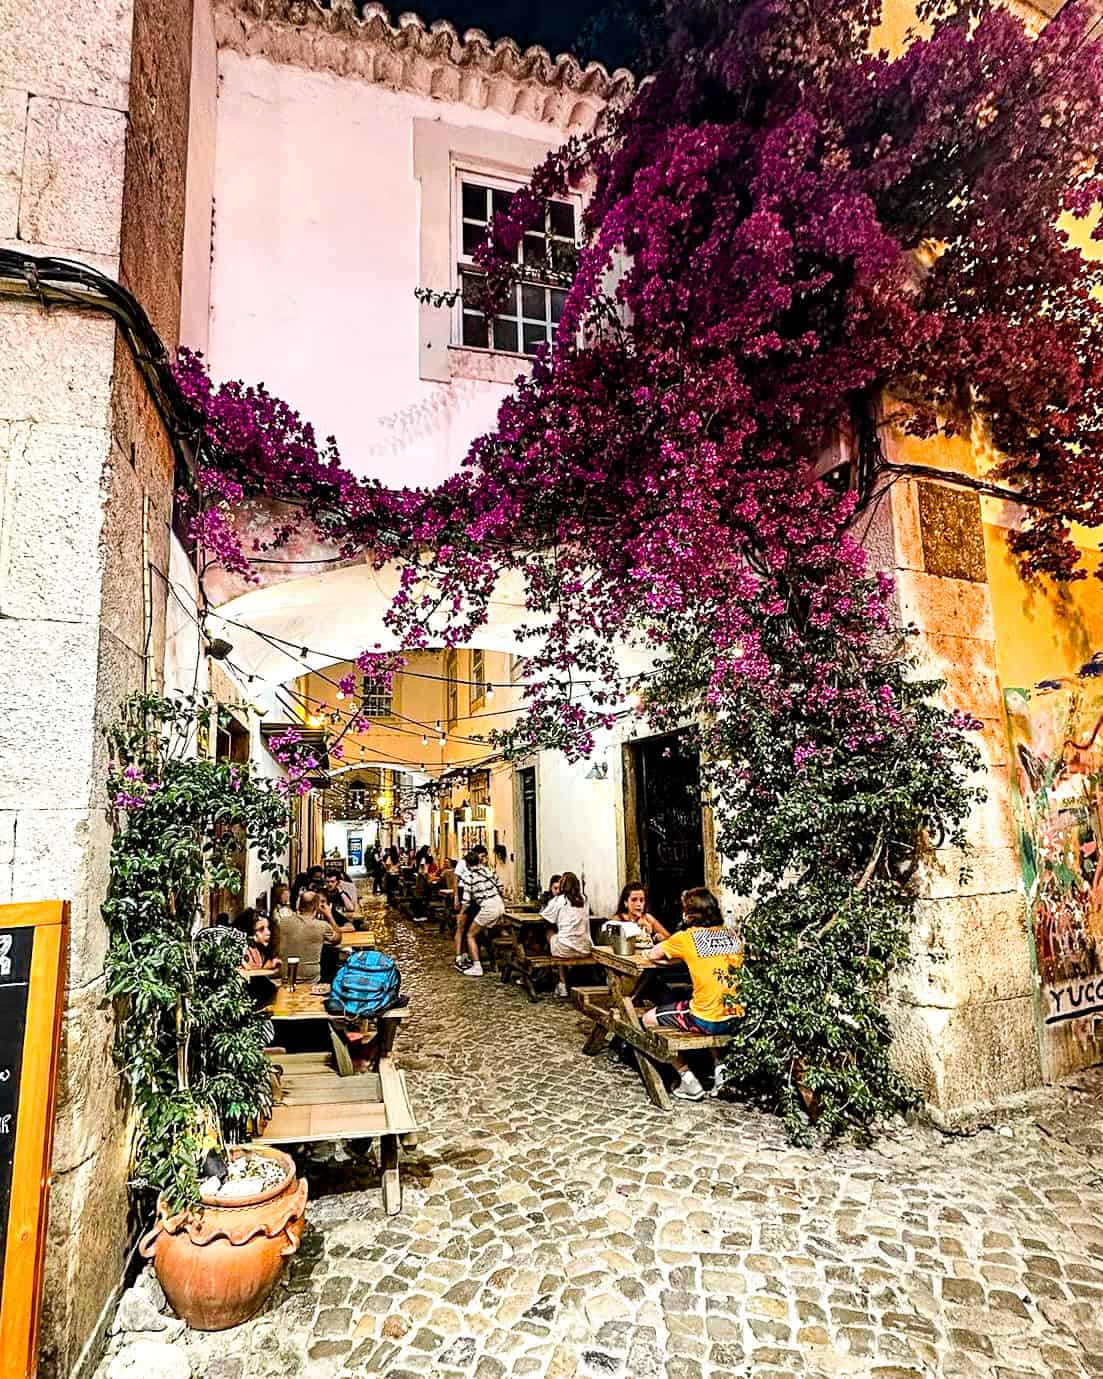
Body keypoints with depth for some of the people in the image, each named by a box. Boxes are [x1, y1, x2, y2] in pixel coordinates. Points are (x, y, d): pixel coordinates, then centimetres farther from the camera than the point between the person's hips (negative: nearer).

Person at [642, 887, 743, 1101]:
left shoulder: (686, 937, -9)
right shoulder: (733, 936, 5)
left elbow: (652, 956, 2)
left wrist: (679, 955, 19)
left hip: (706, 1021, -6)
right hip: (736, 1019, 6)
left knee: (649, 1019, 16)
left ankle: (688, 1080, 14)